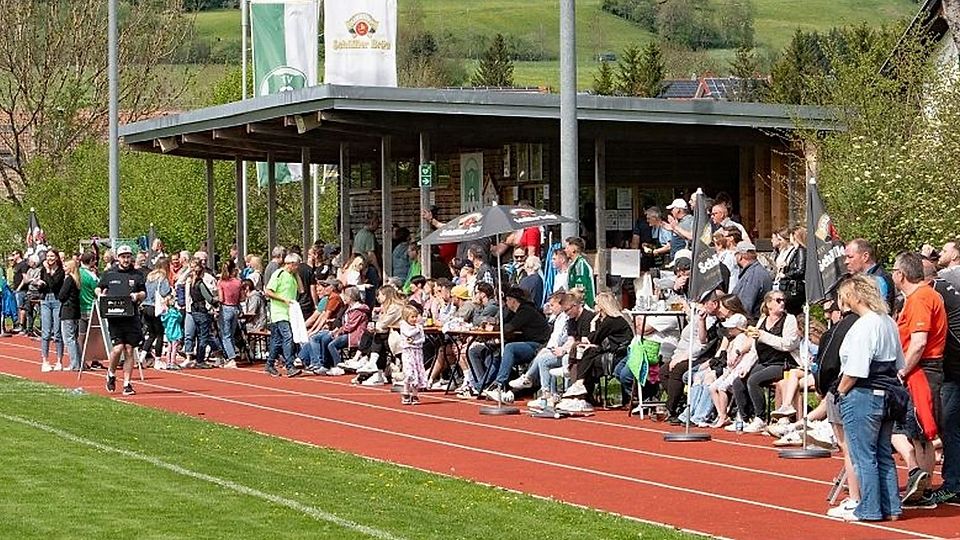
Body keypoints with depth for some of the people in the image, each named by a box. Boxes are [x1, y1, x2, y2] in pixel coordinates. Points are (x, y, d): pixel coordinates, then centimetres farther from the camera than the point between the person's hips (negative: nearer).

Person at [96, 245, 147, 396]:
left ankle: (127, 384, 6)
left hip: (132, 317, 1)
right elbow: (99, 288, 21)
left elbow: (144, 293, 15)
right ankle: (111, 373, 14)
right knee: (118, 347, -13)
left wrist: (137, 295, -7)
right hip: (114, 316, -1)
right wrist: (100, 294, 0)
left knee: (129, 350, 0)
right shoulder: (109, 274, 10)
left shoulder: (137, 275, 11)